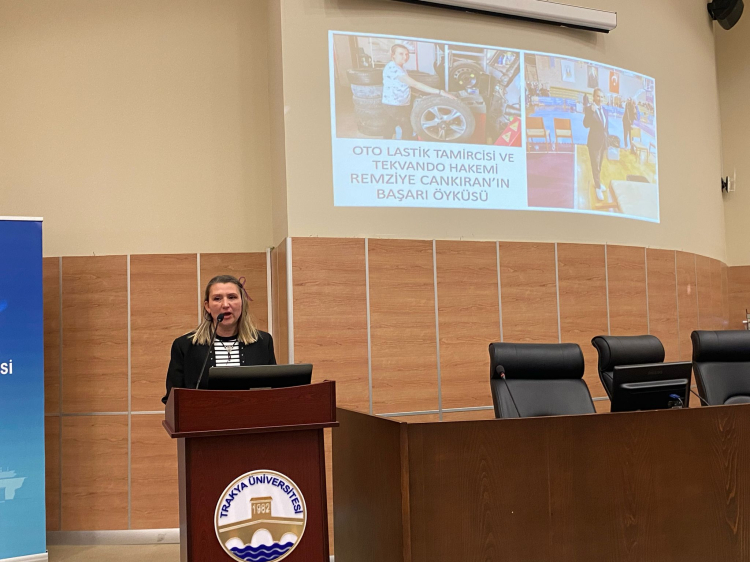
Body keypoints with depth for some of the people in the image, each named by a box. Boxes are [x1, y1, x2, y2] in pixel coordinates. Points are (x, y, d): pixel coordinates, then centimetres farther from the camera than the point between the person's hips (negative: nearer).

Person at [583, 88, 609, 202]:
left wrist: (607, 139, 15)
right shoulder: (589, 108, -15)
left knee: (599, 165, 20)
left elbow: (605, 124, 15)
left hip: (604, 141, 6)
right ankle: (598, 188, 11)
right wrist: (591, 111, -40)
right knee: (595, 165, 2)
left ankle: (597, 183, 36)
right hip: (594, 141, -6)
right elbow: (586, 125, -28)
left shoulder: (603, 109, 5)